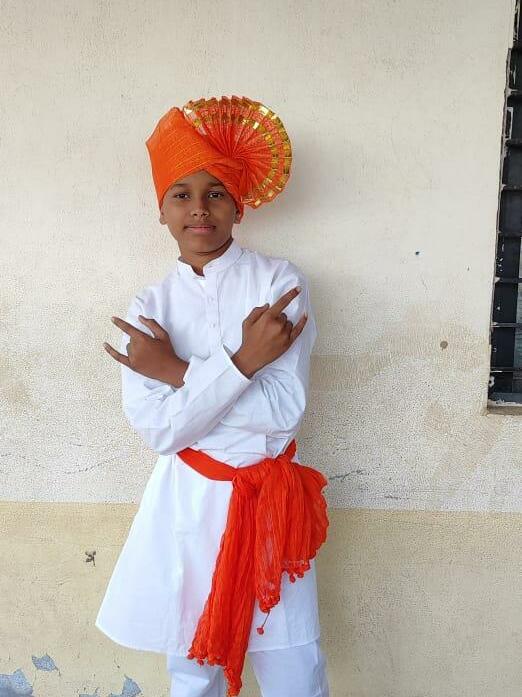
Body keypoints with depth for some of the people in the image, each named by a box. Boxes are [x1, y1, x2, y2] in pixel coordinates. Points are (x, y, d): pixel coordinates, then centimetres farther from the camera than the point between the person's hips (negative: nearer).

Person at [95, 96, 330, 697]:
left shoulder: (280, 282, -8)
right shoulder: (149, 307, -2)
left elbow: (285, 411, -16)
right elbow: (158, 430, -13)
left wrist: (179, 372, -17)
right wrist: (241, 361, -23)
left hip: (271, 499, -1)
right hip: (188, 503, 2)